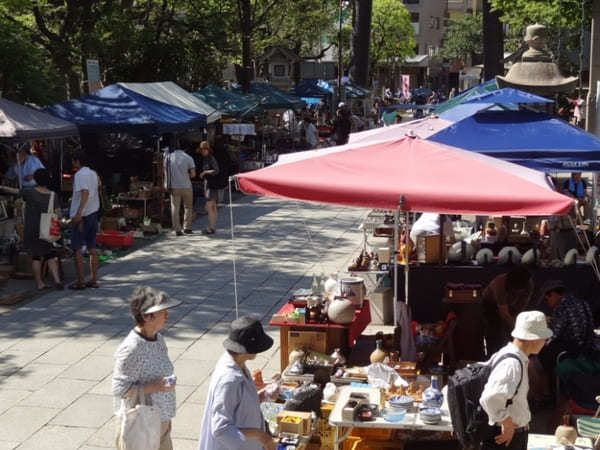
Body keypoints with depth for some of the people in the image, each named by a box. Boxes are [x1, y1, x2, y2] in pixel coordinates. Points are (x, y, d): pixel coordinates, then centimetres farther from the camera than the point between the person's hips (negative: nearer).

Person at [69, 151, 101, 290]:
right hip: (93, 213, 8)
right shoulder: (93, 173, 12)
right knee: (92, 248, 10)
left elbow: (85, 193, -24)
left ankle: (80, 281, -2)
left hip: (82, 215, -8)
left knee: (77, 248, -2)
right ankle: (93, 279, 12)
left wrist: (78, 213, -30)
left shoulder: (79, 174, -13)